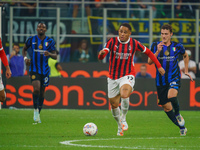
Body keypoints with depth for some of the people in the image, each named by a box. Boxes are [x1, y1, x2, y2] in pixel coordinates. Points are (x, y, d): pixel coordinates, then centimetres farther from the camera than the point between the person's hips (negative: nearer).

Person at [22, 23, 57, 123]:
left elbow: (55, 56, 2)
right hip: (34, 69, -2)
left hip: (45, 70, 2)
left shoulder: (50, 41, 1)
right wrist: (25, 57, -2)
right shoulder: (31, 40, 0)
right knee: (36, 89, -23)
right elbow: (24, 49, 18)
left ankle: (38, 114, 23)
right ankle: (35, 110, -7)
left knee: (42, 92, 9)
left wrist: (49, 54, -21)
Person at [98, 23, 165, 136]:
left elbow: (148, 52, 11)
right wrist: (101, 53, -43)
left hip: (128, 76, -2)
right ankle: (120, 126, 33)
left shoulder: (134, 44, -5)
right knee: (114, 105, 6)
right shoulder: (112, 42, -7)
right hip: (113, 77, 2)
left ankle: (123, 118, -5)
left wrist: (159, 66, 12)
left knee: (124, 95, -31)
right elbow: (101, 57, -18)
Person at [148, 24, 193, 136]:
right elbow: (150, 62, -6)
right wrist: (157, 52, -20)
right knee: (166, 107, 1)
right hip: (161, 80, 2)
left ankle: (177, 114, -2)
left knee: (171, 96, -32)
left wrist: (186, 70, 18)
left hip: (174, 79, -2)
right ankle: (182, 127, 17)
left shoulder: (177, 46, 2)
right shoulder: (156, 46, 1)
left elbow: (185, 56, 22)